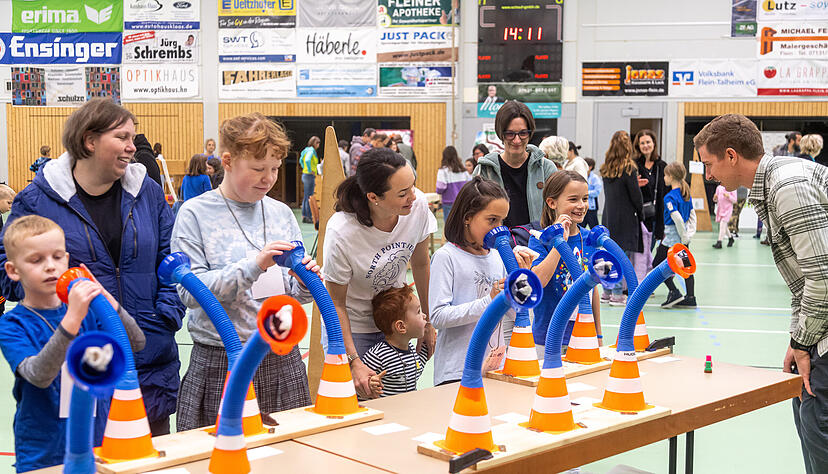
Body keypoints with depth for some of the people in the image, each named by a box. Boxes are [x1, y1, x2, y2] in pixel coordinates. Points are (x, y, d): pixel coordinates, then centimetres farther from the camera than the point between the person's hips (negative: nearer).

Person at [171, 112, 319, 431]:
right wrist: (253, 264, -23)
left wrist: (304, 284, -10)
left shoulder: (281, 213, 7)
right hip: (220, 364, -4)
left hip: (281, 358, 4)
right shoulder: (196, 213, -5)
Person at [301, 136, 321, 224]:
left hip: (305, 175, 10)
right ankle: (309, 217, -5)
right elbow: (307, 160, -31)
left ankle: (304, 216, 17)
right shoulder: (311, 150, -14)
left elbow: (301, 161, 26)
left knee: (305, 197, 13)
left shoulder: (306, 150, 14)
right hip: (309, 176, -10)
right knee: (309, 197, -7)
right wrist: (310, 170, -21)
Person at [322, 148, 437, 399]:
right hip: (352, 324, -4)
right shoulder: (341, 233, -32)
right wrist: (354, 362, -23)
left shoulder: (418, 205, -21)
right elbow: (336, 303, -19)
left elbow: (420, 264, -3)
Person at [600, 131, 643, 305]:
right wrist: (640, 212, 6)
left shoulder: (605, 169, 5)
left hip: (608, 217, 6)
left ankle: (606, 291, 16)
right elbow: (636, 196, -10)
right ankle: (617, 294, -2)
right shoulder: (628, 169, -13)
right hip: (625, 218, -6)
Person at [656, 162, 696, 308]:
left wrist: (684, 236, -18)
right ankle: (690, 297, 11)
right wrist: (689, 232, 12)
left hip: (672, 237, -8)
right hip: (683, 239, 8)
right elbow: (692, 214, 13)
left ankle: (674, 292, -6)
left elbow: (677, 217, -27)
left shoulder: (670, 197, -18)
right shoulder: (686, 194, 8)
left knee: (657, 264, 2)